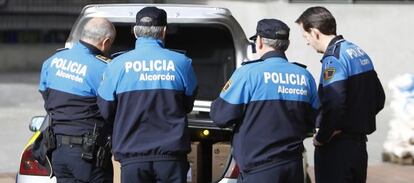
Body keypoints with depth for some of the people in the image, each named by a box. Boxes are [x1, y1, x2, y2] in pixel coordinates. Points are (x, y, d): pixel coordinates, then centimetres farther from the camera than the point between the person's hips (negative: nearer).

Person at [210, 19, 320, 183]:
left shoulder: (249, 73, -11)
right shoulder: (305, 77, 5)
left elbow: (221, 117, -8)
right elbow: (312, 120, 14)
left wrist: (224, 93, 11)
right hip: (294, 168, 5)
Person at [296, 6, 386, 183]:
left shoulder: (333, 59, -16)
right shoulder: (359, 52, 12)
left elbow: (334, 107, -26)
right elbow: (379, 99, 18)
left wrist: (320, 138, -13)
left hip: (337, 148, -9)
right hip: (359, 145, 9)